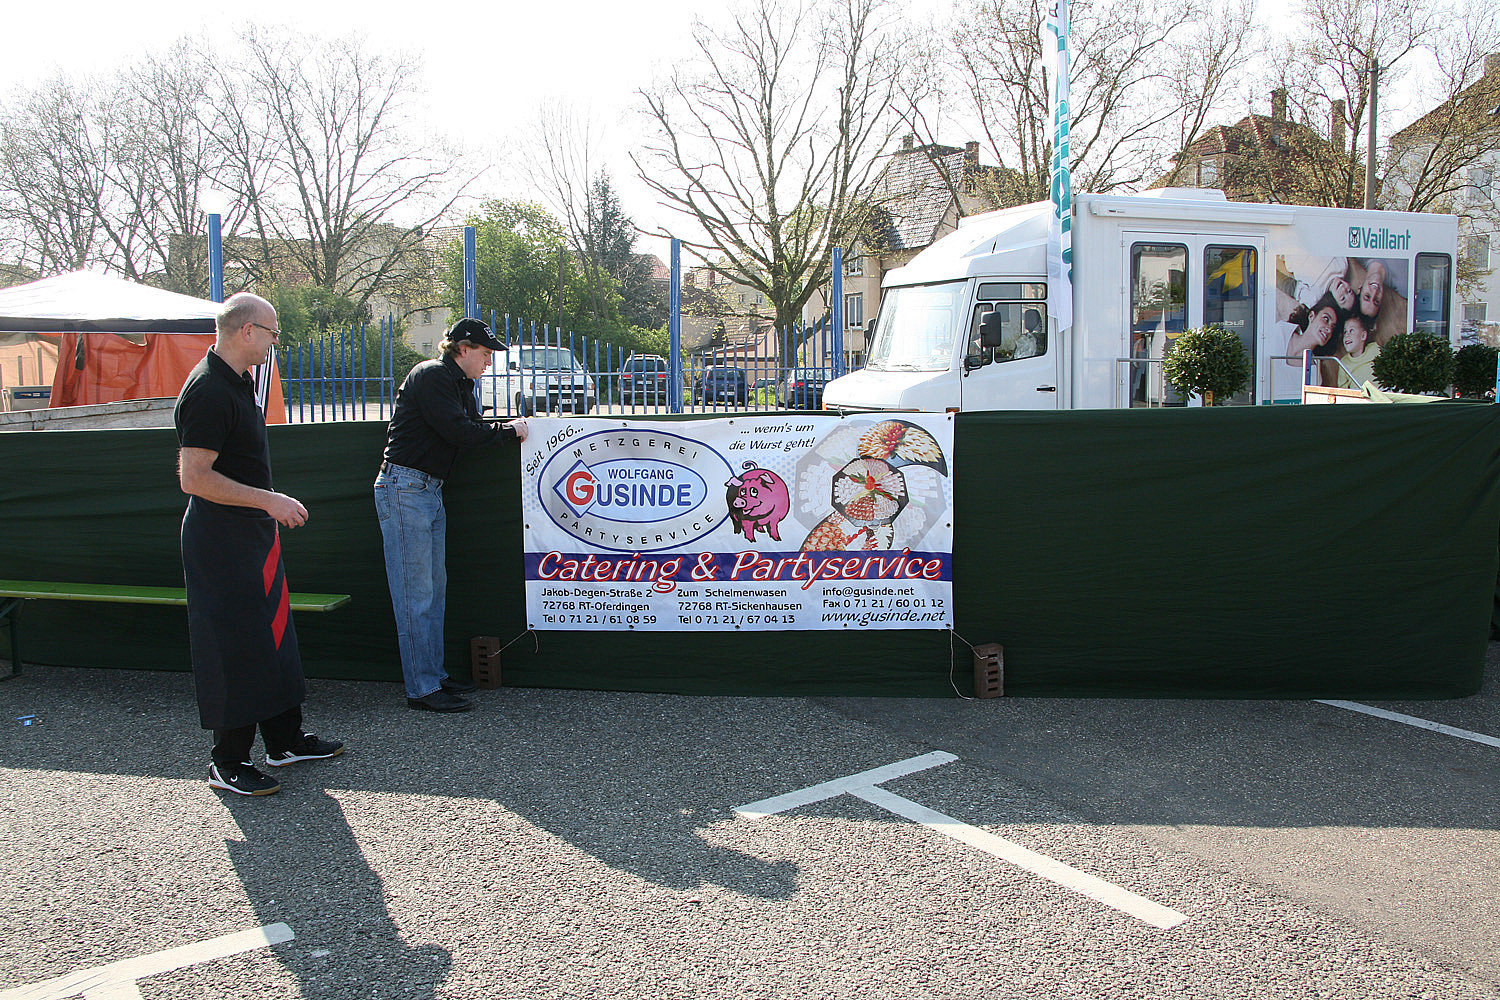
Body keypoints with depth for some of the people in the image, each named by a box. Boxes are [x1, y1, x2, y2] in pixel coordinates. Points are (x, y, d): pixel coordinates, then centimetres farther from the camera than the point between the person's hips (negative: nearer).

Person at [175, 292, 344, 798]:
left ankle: (285, 740, 26)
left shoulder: (237, 382, 13)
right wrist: (269, 500, -22)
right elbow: (194, 478, -25)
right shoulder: (207, 391, -20)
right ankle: (228, 764, 9)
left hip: (253, 531, 10)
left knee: (271, 635, 15)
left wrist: (271, 507, 23)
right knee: (233, 649, -3)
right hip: (221, 539, -10)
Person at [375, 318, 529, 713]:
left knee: (435, 590, 12)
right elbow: (458, 431, -19)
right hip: (405, 487, -10)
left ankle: (434, 675, 20)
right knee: (416, 594, -7)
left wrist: (512, 428, 1)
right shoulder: (431, 376, -12)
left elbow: (473, 426, 16)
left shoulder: (460, 384, 19)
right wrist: (509, 430, -9)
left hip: (430, 490, 10)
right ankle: (421, 689, -3)